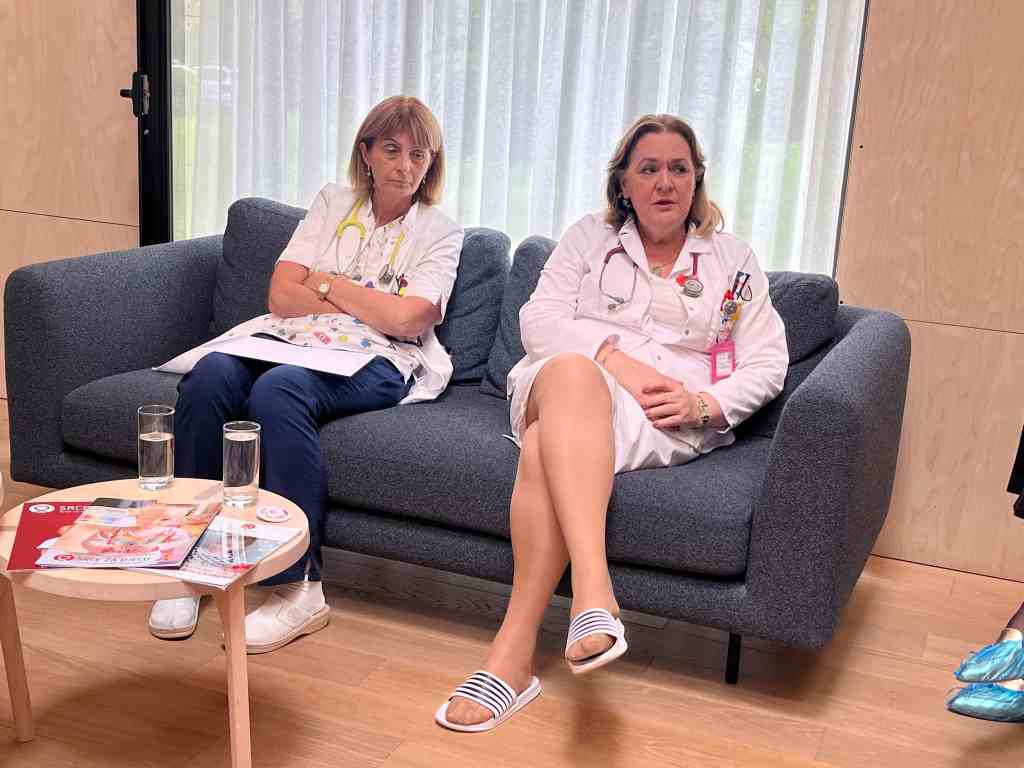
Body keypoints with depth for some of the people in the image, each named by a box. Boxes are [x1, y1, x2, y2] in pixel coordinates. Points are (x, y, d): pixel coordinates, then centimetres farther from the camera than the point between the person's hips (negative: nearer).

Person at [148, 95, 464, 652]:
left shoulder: (440, 232, 11)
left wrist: (326, 282, 2)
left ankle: (298, 588, -32)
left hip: (372, 362, -4)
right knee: (212, 373, -30)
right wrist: (371, 303, -1)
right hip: (294, 341, 4)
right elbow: (281, 297, 8)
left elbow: (404, 319, -7)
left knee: (279, 388, -36)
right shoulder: (332, 203, 19)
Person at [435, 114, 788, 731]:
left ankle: (515, 652, -40)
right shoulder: (590, 237, 20)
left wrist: (703, 404, -9)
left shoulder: (732, 260, 19)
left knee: (546, 450, -36)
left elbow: (767, 364, 11)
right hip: (562, 390, 1)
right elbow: (539, 320, 5)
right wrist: (616, 358, -12)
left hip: (669, 420, -1)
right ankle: (595, 592, -53)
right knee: (572, 372, -40)